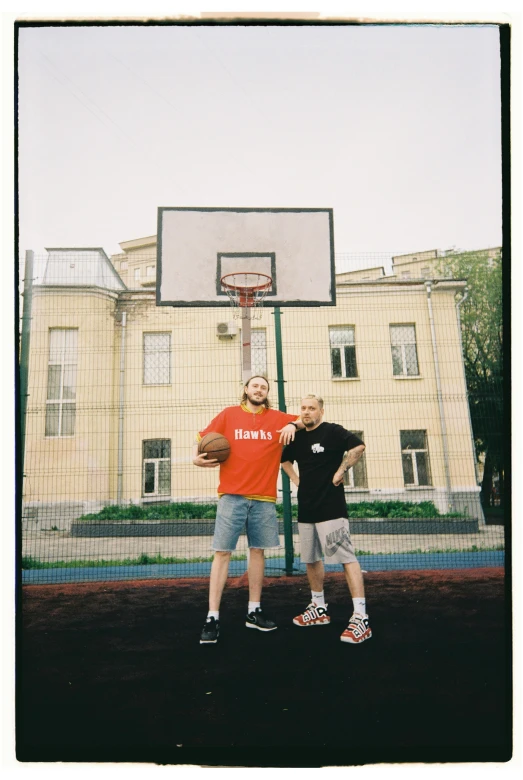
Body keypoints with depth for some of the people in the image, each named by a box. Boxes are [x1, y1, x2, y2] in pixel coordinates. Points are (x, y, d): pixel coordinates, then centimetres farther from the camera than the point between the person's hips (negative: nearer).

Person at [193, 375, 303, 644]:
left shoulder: (277, 418, 9)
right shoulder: (229, 414, 5)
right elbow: (202, 437, 8)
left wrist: (292, 425, -4)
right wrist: (196, 457, -11)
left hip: (264, 498, 3)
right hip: (232, 496, -2)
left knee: (257, 551, 11)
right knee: (222, 552, -3)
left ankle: (254, 611, 23)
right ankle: (212, 618, 2)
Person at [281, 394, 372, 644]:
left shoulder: (332, 431, -8)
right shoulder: (298, 437, 12)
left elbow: (358, 446, -21)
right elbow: (285, 460, 28)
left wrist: (340, 471, -17)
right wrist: (296, 480, 13)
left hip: (331, 507, -8)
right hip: (306, 508, 8)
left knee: (346, 557, -11)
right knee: (311, 559, 16)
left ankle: (360, 618, -10)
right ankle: (319, 608, 31)